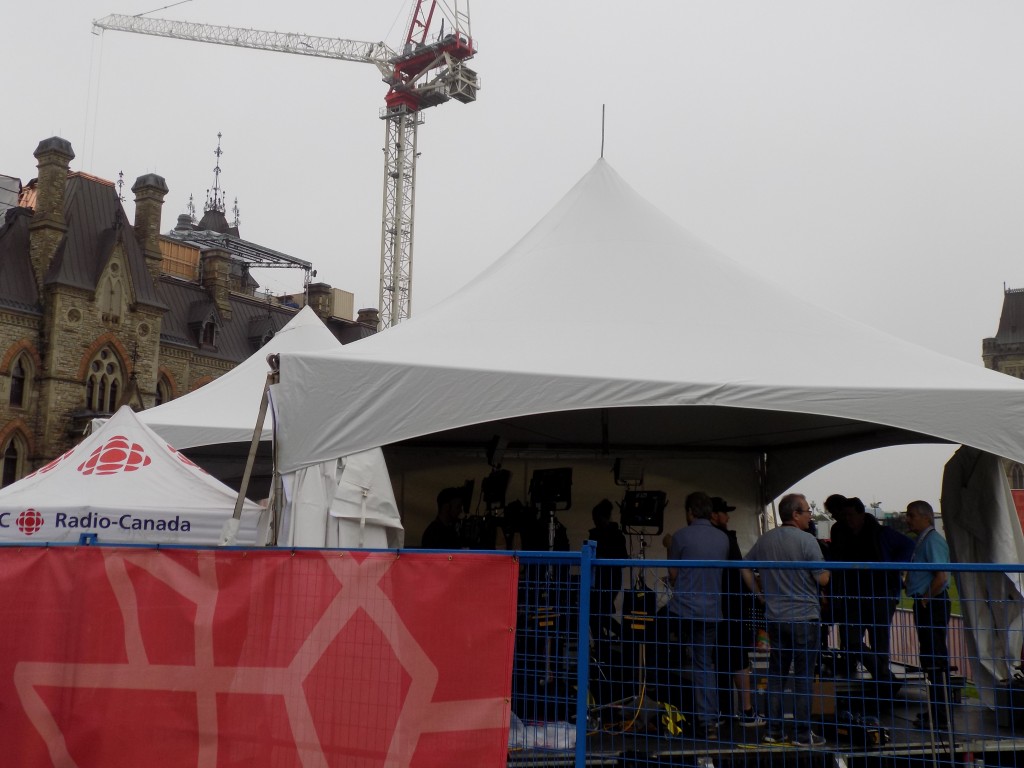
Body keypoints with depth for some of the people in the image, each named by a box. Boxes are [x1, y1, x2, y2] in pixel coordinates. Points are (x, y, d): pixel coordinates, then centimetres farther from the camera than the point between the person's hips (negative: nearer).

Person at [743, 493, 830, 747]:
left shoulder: (765, 540, 6)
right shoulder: (806, 540, -13)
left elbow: (745, 568, 12)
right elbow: (822, 579, -15)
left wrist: (760, 594, 13)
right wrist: (825, 569, 6)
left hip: (775, 618, 6)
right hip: (804, 617, -5)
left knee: (776, 674, 12)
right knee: (804, 675, 1)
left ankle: (773, 731, 15)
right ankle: (803, 734, 5)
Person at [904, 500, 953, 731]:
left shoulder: (933, 540, -15)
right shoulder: (921, 541, 16)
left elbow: (942, 576, -23)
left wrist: (926, 598, -16)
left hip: (933, 605, -10)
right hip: (925, 606, 10)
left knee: (936, 662, -7)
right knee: (931, 662, 16)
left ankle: (942, 718, -3)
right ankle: (936, 712, 25)